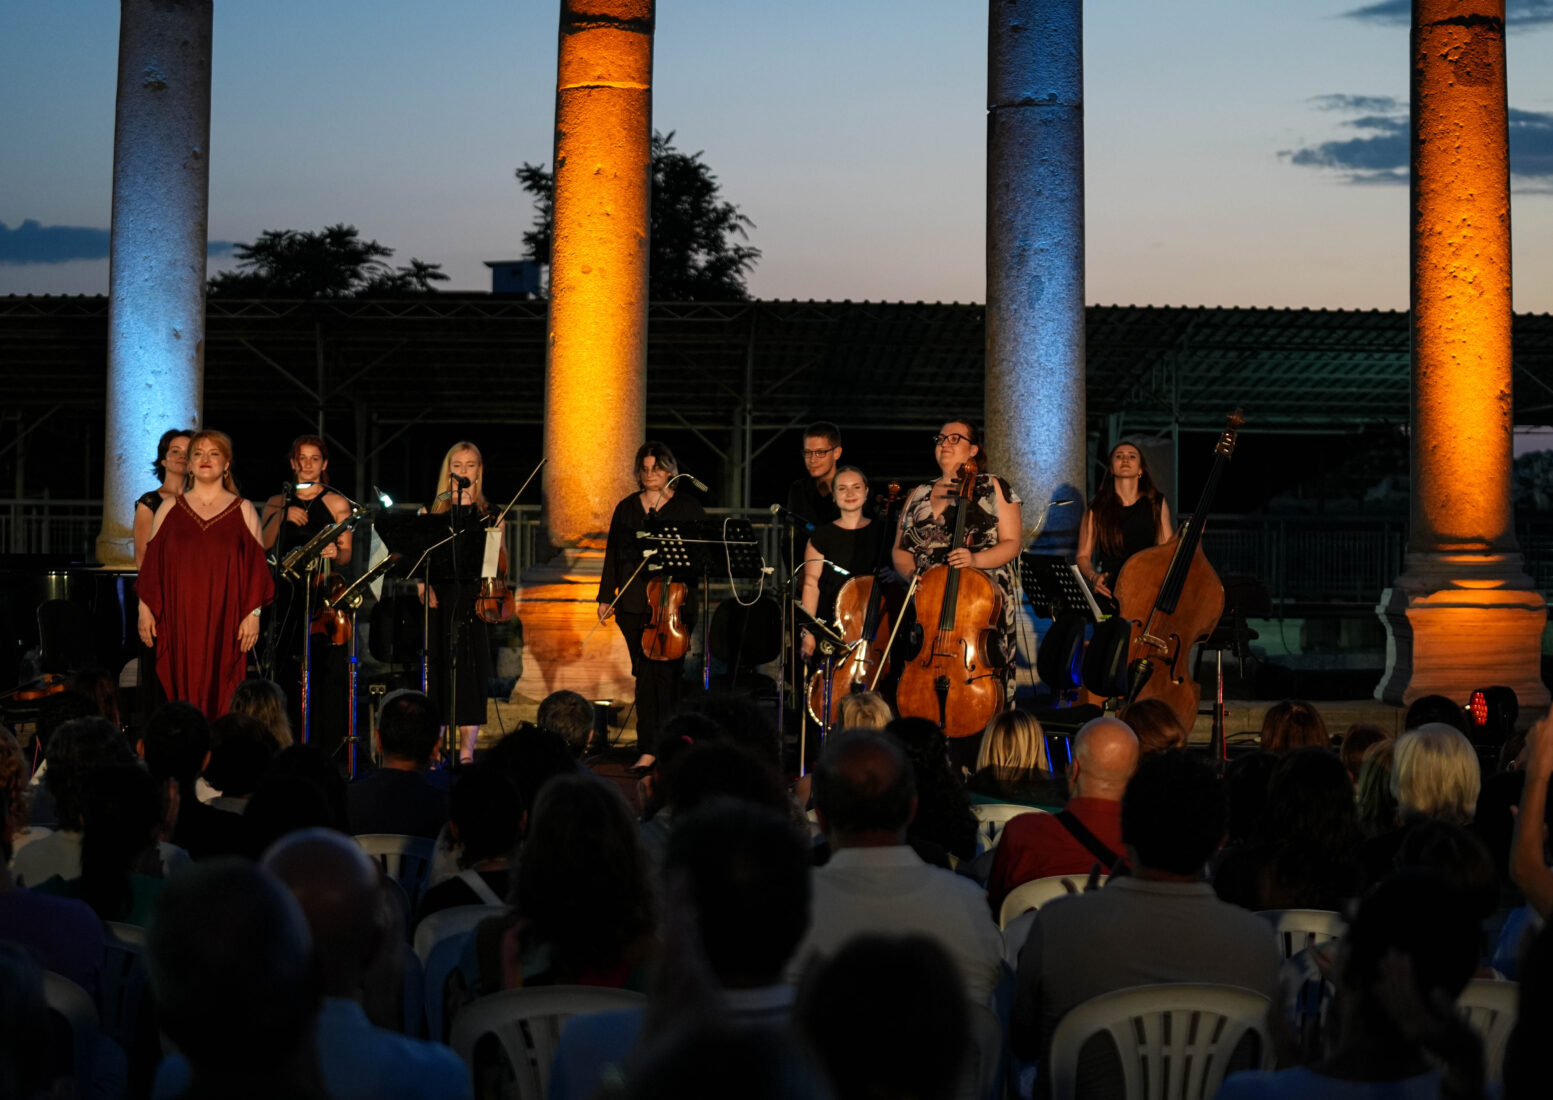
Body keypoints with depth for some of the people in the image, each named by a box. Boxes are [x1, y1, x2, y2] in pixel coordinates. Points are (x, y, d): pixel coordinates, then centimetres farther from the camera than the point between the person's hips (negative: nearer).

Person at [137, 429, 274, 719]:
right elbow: (152, 562, 10)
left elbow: (256, 565, 3)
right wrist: (145, 611, 3)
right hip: (178, 617, 1)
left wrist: (253, 614, -5)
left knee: (220, 691, -5)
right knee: (180, 690, -3)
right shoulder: (170, 508, 11)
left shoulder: (243, 510, 7)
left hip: (224, 618, -1)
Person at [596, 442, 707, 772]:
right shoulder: (626, 508, 15)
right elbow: (613, 555, 15)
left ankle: (650, 749, -10)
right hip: (634, 603, 3)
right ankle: (651, 747, 9)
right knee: (647, 674, 5)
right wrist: (606, 597, 11)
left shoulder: (688, 507, 5)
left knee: (664, 672, -10)